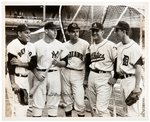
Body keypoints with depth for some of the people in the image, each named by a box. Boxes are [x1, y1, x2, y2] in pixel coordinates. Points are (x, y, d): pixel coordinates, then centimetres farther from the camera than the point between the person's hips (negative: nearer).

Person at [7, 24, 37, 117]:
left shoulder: (31, 46, 7)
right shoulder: (13, 45, -13)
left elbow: (34, 64, 0)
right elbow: (11, 65, -18)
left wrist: (21, 63, -17)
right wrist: (13, 83, -22)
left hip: (25, 79, 7)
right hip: (15, 78, -7)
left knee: (25, 105, 14)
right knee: (18, 105, -7)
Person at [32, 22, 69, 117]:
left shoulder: (60, 45, 3)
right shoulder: (37, 45, 1)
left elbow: (65, 62, 6)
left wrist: (58, 62, -14)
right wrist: (37, 74, -9)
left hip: (54, 75, 1)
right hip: (40, 75, -1)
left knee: (53, 102, 6)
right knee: (37, 102, 0)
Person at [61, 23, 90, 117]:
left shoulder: (85, 44, -4)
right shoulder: (65, 45, 7)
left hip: (78, 74, -3)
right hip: (65, 73, 4)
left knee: (79, 101, -8)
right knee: (67, 99, 12)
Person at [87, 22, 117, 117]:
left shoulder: (110, 45, -10)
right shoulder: (91, 46, 13)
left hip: (104, 77, -7)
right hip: (92, 76, 7)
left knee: (101, 108, -13)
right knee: (94, 107, 15)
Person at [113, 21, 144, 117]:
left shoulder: (134, 47, -14)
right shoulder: (118, 46, 10)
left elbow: (138, 68, -16)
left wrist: (137, 86, -18)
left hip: (132, 80, -8)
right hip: (122, 80, 9)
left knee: (133, 112, -4)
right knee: (126, 109, 18)